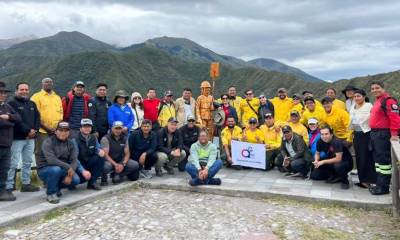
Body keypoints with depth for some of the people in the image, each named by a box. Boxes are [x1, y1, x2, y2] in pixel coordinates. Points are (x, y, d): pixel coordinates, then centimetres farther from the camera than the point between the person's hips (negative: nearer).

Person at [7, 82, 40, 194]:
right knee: (13, 163, -6)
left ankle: (26, 184, 21)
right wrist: (27, 131, -16)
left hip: (30, 138, 7)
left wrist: (34, 130, -5)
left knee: (28, 162, 12)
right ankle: (9, 187, 0)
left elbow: (37, 117, 12)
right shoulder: (12, 103, -4)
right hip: (17, 138, -7)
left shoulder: (32, 104, 18)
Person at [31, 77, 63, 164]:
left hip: (57, 131, 5)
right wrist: (46, 128, -12)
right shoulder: (36, 96, 1)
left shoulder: (57, 97, 18)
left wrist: (58, 127, 1)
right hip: (42, 131, -5)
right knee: (41, 154, -3)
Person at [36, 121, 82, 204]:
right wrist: (68, 167, -30)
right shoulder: (48, 142, -15)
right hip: (45, 169, -5)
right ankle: (51, 193, -13)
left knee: (75, 180, -18)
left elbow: (74, 160, -6)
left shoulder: (70, 143, 2)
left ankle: (56, 187, 12)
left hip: (63, 170, 5)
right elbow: (51, 160, -30)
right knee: (56, 169, -37)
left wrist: (70, 174, -21)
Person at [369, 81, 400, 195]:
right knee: (377, 159, 16)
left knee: (384, 160, -5)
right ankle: (380, 184, 26)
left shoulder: (388, 100, -14)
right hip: (375, 133, 11)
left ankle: (384, 187, 2)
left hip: (383, 134, -11)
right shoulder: (377, 101, 18)